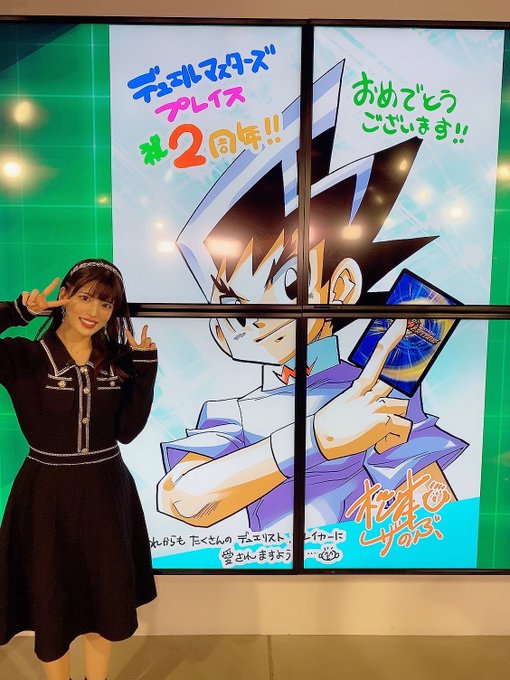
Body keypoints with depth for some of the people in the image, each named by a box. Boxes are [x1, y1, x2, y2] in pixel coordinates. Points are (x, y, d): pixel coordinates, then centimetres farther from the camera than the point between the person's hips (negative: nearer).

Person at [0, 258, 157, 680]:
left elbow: (128, 431, -8)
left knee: (106, 599, 19)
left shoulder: (118, 360, -2)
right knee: (52, 603, 16)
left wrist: (146, 370, -14)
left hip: (106, 490, 3)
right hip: (48, 492, -3)